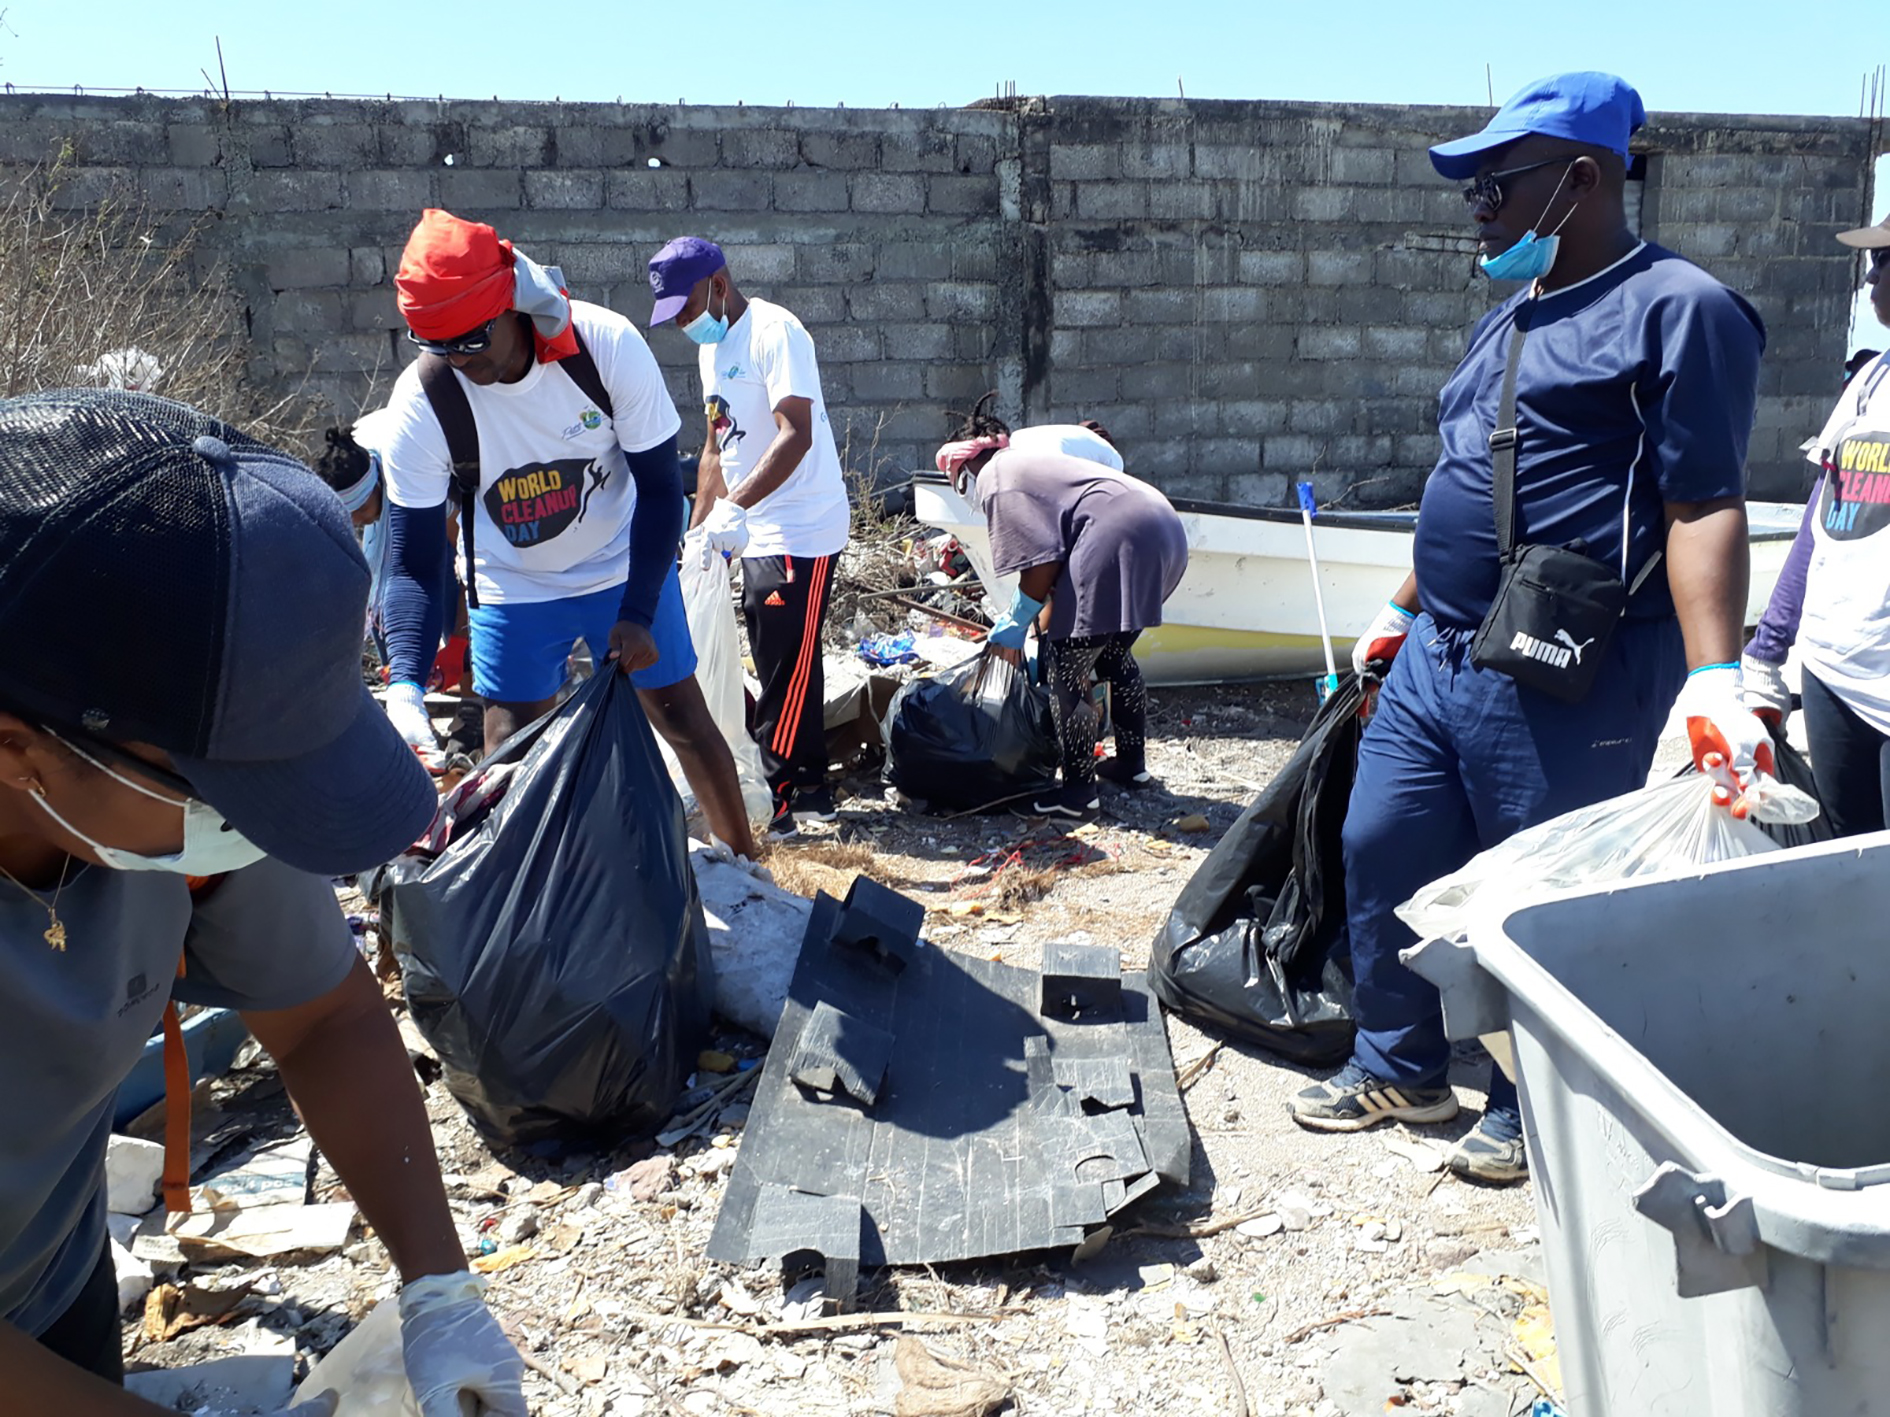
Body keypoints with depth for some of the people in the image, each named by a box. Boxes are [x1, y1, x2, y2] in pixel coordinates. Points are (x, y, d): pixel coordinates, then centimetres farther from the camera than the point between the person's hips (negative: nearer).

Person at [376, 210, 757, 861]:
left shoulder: (608, 345, -26)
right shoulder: (419, 404, -24)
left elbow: (660, 488, -16)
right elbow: (412, 563, -21)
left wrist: (637, 614, -23)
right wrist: (406, 687, -35)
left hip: (626, 568, 0)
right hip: (514, 589, 0)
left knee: (684, 719, 9)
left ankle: (746, 863, 30)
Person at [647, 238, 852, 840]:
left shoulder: (774, 332, -14)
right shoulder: (712, 347, 16)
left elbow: (797, 435, -25)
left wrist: (736, 508, -31)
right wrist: (699, 529, 18)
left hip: (801, 531, -10)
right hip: (757, 535, 10)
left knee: (787, 669, -7)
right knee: (781, 668, 13)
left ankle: (779, 802, 1)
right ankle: (810, 792, 23)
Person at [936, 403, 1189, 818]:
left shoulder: (995, 480, 2)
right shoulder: (1028, 461, 32)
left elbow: (1042, 564, -10)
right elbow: (1060, 553, 34)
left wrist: (1013, 628, 5)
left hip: (1119, 545, -11)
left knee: (1066, 670, -1)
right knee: (1114, 652, 27)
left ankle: (1078, 791, 7)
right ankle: (1131, 762, 38)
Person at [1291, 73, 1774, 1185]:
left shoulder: (1681, 310, -10)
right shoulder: (1511, 321, 17)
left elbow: (1705, 507, -18)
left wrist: (1715, 678, -26)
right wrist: (1404, 613, 26)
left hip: (1569, 685, -9)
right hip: (1437, 661, 9)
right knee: (1382, 849, 13)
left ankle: (1531, 1117, 26)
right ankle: (1401, 1068, 32)